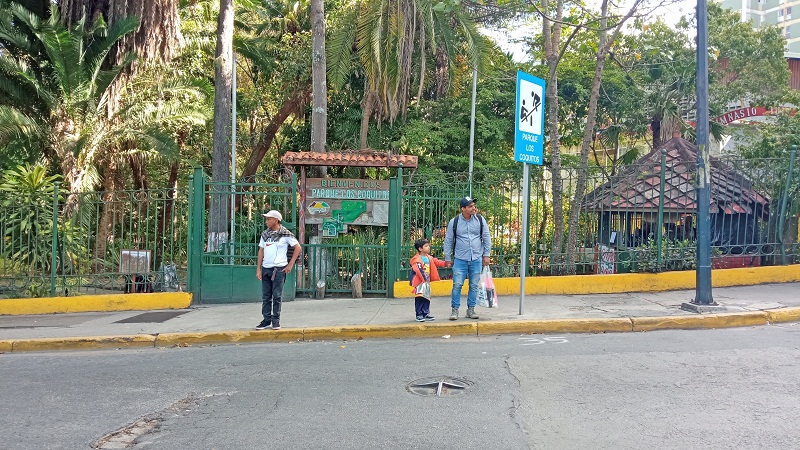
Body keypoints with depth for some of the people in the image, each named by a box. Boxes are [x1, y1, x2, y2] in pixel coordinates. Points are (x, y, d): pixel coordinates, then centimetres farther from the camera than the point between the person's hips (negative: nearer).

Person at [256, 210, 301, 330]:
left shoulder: (285, 234, -4)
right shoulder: (265, 234, 11)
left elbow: (298, 248, -1)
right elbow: (261, 251, 13)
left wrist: (290, 264, -3)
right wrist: (258, 269, 6)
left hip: (279, 269, -5)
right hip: (265, 268, 5)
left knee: (277, 296, 0)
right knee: (266, 296, 7)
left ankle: (276, 320, 8)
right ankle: (266, 320, 14)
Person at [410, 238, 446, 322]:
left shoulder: (429, 258, 11)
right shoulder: (416, 260, -16)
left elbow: (436, 262, 13)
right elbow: (419, 271, -22)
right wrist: (424, 279, -26)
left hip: (427, 282, 8)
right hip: (420, 282, -8)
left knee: (427, 299, 12)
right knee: (420, 299, -5)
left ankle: (426, 314, 19)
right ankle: (419, 315, 1)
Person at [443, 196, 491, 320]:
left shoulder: (480, 220, 2)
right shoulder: (454, 222, -2)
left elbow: (486, 238, 9)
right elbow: (448, 241, 5)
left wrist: (486, 255, 6)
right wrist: (448, 258, 6)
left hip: (477, 259, 2)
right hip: (460, 259, -2)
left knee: (474, 285, 7)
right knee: (457, 285, -5)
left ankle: (471, 309, 18)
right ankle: (455, 310, 5)